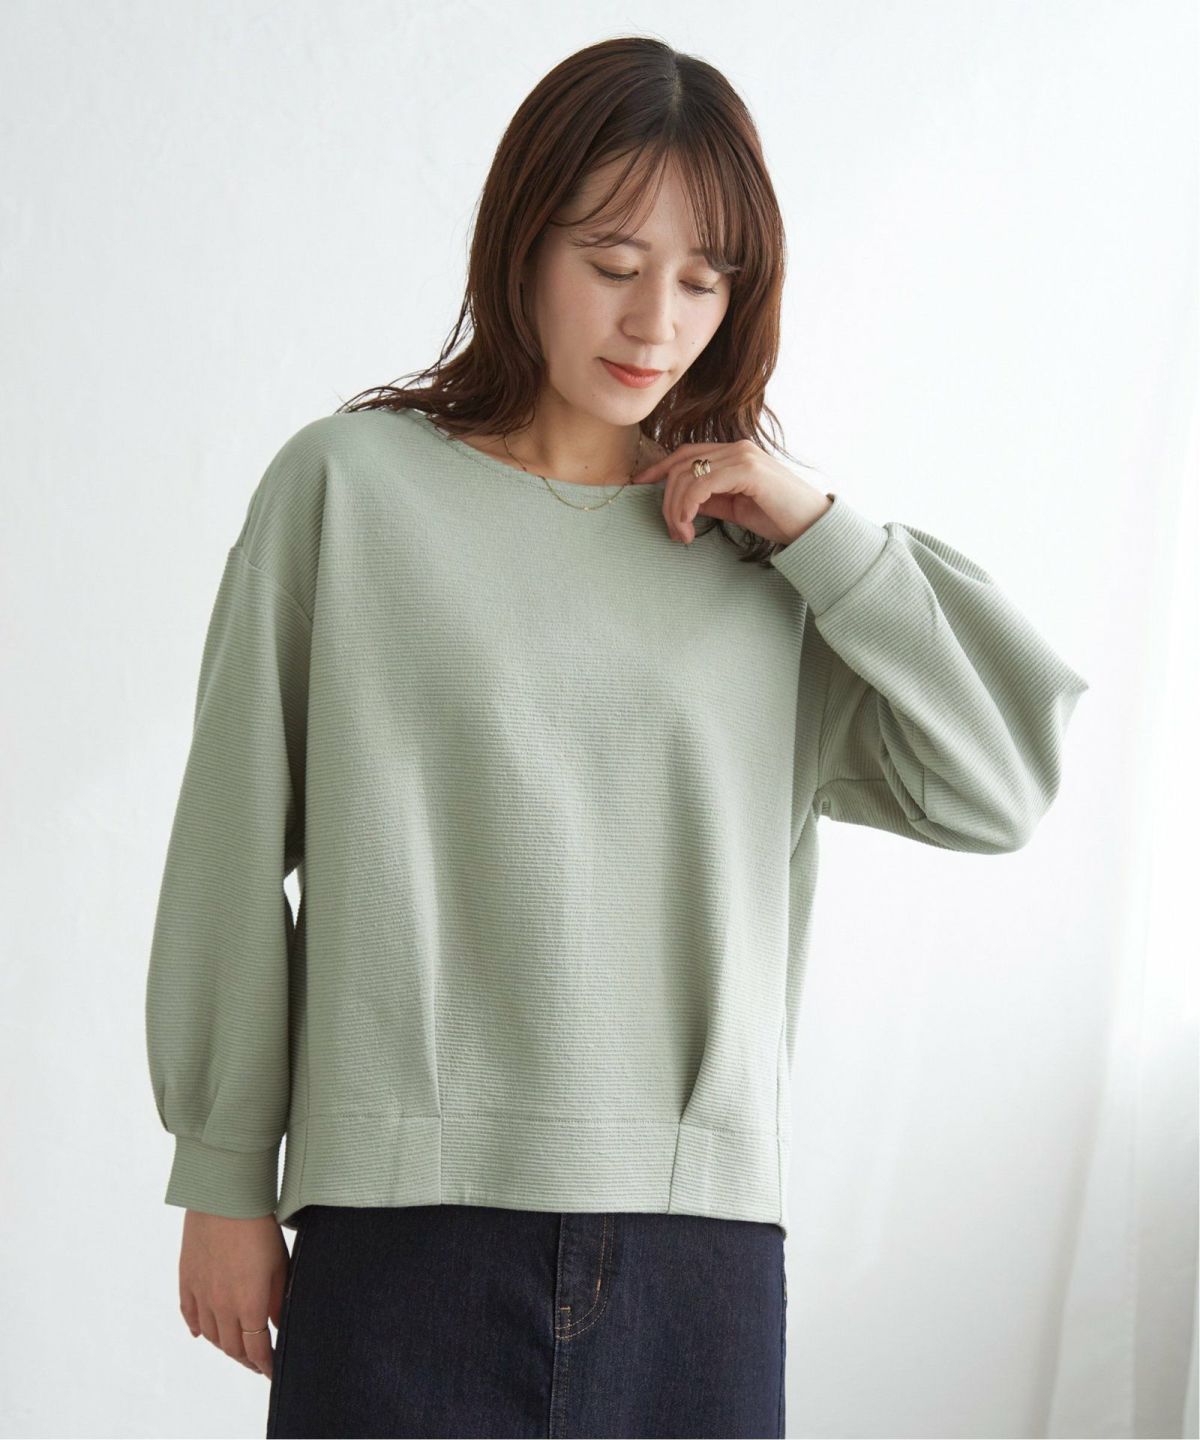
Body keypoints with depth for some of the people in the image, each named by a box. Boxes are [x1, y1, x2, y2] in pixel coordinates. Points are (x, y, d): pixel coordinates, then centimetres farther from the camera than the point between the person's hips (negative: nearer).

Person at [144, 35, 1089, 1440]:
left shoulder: (754, 549, 10)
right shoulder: (350, 483, 3)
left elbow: (1001, 782, 6)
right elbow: (237, 848, 4)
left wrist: (820, 528, 1)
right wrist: (223, 1177, 4)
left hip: (703, 1233, 2)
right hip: (410, 1219, -2)